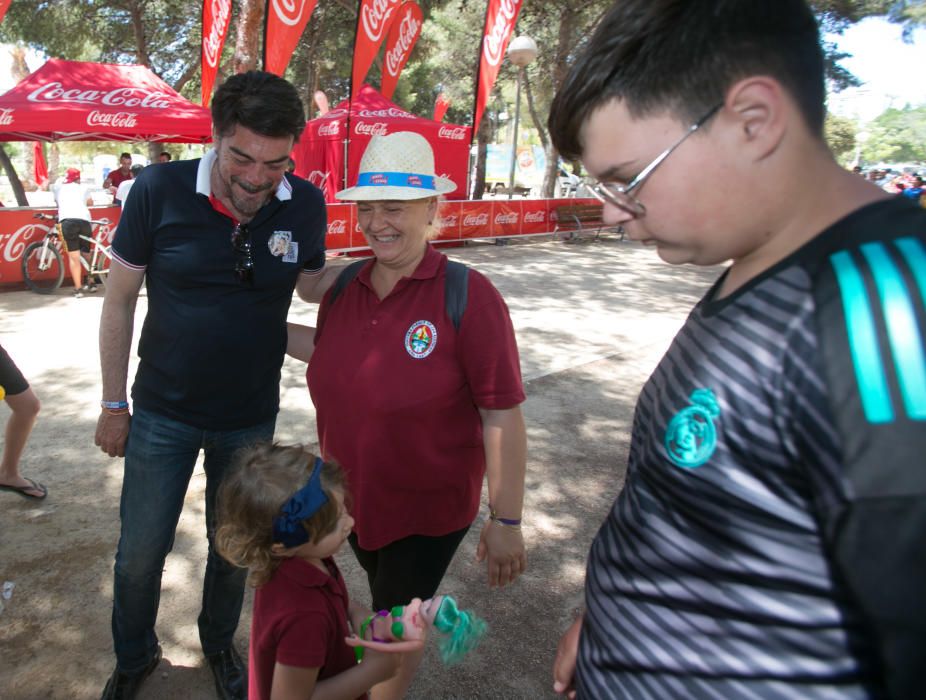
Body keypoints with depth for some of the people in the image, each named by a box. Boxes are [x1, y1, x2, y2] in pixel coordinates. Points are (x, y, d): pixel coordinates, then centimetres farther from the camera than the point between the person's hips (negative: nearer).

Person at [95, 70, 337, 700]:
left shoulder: (306, 206, -12)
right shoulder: (160, 191, -17)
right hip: (164, 413, -1)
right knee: (139, 556, 14)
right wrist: (114, 404, -2)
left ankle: (219, 644, 49)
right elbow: (119, 300, -7)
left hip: (251, 419, 1)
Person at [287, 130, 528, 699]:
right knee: (383, 601, 30)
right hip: (352, 493, 6)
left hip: (429, 507, -6)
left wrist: (506, 521, -17)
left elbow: (503, 416, -21)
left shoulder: (468, 295, -24)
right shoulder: (345, 285, -6)